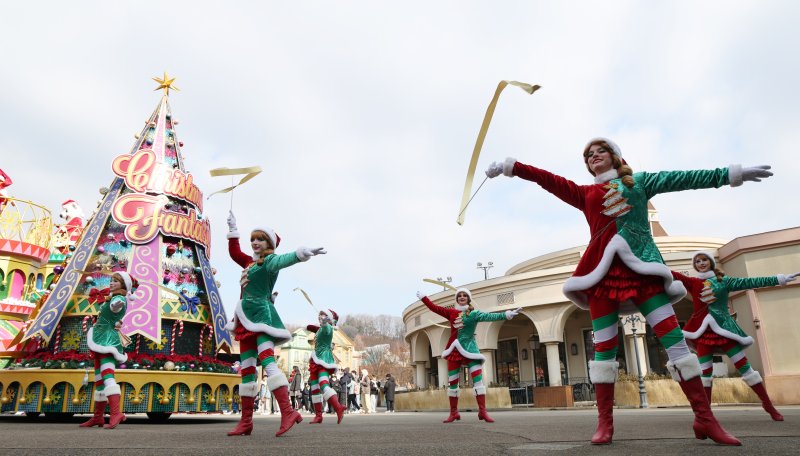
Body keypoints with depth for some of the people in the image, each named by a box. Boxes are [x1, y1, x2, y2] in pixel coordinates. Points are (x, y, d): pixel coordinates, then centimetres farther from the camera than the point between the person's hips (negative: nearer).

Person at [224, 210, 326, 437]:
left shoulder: (269, 260, -6)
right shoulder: (250, 262, 18)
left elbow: (282, 260, -29)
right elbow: (234, 253, 35)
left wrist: (302, 253, -50)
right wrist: (233, 229, 35)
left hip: (261, 314, -9)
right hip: (247, 318, 9)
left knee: (267, 362, -23)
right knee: (246, 369, 8)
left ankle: (288, 412, -29)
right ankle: (246, 421, 13)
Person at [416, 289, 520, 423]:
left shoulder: (474, 313, -2)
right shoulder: (451, 312, 6)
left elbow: (489, 316, -17)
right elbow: (434, 308, 11)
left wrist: (506, 314, -31)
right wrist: (423, 297, 15)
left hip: (469, 348, -3)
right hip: (455, 350, 3)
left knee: (478, 379, -14)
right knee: (452, 382, 6)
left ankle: (482, 411, -12)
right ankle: (453, 413, 17)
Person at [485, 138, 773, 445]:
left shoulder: (639, 181, 19)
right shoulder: (584, 194, 19)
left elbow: (680, 179, 13)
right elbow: (548, 180, 11)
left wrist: (731, 173, 9)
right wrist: (510, 167, 4)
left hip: (640, 264, 0)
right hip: (604, 266, 1)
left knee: (672, 335, -8)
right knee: (603, 345, -3)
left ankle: (704, 419, -2)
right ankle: (604, 423, 1)